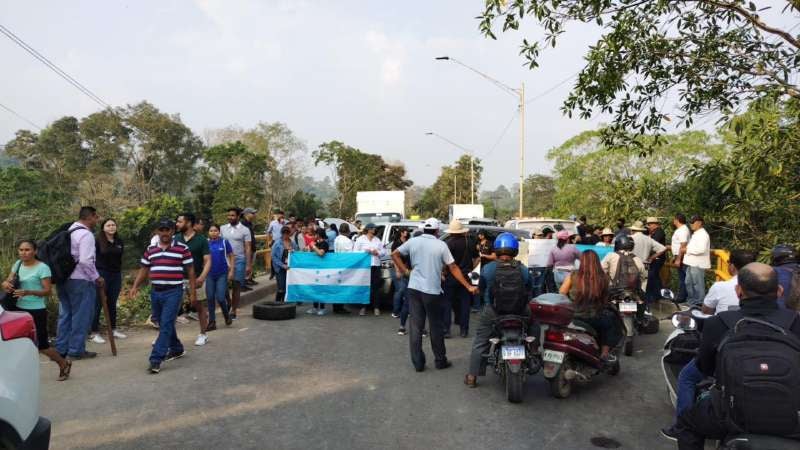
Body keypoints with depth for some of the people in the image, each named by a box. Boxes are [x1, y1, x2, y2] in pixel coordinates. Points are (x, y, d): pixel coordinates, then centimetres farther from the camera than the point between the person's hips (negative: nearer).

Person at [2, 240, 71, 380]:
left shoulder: (42, 268, -13)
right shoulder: (17, 264, 7)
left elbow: (48, 291, -15)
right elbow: (8, 280, 8)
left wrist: (29, 292, -30)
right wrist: (5, 284, -16)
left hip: (36, 311, -6)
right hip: (18, 309, 6)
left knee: (41, 344, 0)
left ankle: (64, 364, 22)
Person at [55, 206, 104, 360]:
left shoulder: (68, 231, 13)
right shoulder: (86, 234, -14)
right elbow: (85, 261, -21)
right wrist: (97, 278, -10)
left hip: (63, 279, 9)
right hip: (80, 280, -9)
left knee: (65, 315, 15)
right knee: (81, 316, 2)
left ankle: (61, 349, 21)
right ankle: (76, 350, 7)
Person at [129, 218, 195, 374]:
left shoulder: (182, 248, -3)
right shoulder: (150, 249, 10)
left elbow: (190, 271, -1)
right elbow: (144, 269, 15)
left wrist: (192, 291, -3)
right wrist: (135, 287, 2)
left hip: (173, 292, -5)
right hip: (155, 292, 5)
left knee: (166, 325, -11)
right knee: (164, 325, 16)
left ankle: (156, 360, -11)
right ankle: (177, 349, 35)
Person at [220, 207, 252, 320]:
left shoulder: (245, 230, -1)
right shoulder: (223, 228, 7)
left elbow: (248, 248, -1)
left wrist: (249, 265, -7)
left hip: (239, 260, -2)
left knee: (236, 286, 2)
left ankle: (233, 311, 12)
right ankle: (228, 303, 24)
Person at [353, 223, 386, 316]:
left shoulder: (377, 240, 16)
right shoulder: (360, 239, 6)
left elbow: (384, 252, 13)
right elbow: (355, 252, -2)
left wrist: (377, 253, -6)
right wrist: (365, 251, -13)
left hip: (376, 266, 3)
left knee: (376, 287, 0)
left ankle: (376, 307, 6)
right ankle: (363, 307, 4)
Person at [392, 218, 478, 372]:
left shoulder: (413, 241, 3)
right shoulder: (441, 245, -4)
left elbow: (394, 254, 7)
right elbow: (453, 268, -4)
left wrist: (405, 270, 10)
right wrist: (468, 286, 0)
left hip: (414, 289, 3)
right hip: (432, 291, -2)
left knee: (416, 326, 7)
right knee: (436, 327, 10)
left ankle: (418, 363, 10)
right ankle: (440, 361, 21)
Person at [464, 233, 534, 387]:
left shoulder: (488, 268, -10)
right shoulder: (523, 269, -8)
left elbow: (481, 287, 3)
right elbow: (530, 289, 4)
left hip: (492, 313, -1)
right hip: (519, 313, 1)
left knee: (480, 343, 12)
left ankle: (472, 376, 14)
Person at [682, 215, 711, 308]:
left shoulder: (703, 234, -14)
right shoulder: (695, 234, 18)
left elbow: (701, 249, -25)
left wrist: (687, 250, -17)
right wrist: (686, 249, 9)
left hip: (698, 264, -10)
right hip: (691, 263, 10)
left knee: (698, 284, -3)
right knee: (689, 283, 16)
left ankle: (699, 303, 5)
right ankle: (691, 301, 26)